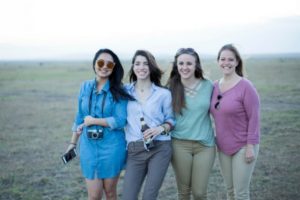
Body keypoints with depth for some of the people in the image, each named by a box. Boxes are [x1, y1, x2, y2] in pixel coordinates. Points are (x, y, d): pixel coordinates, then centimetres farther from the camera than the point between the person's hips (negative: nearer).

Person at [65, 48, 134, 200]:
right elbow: (80, 117, 12)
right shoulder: (85, 87, 5)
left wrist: (93, 121, -11)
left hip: (112, 147, -2)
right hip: (88, 146, 3)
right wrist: (72, 143, 13)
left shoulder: (118, 91, -7)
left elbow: (120, 121, -16)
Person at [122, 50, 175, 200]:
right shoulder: (125, 91, 6)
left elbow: (171, 120, 9)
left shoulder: (164, 94, 3)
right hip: (134, 151, 1)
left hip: (160, 149, -1)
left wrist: (161, 128, -11)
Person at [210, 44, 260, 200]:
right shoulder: (215, 86, 3)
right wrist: (217, 140, 6)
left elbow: (254, 118, -14)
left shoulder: (245, 86, -14)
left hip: (242, 146, -5)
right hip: (223, 147, 5)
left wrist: (250, 146, -16)